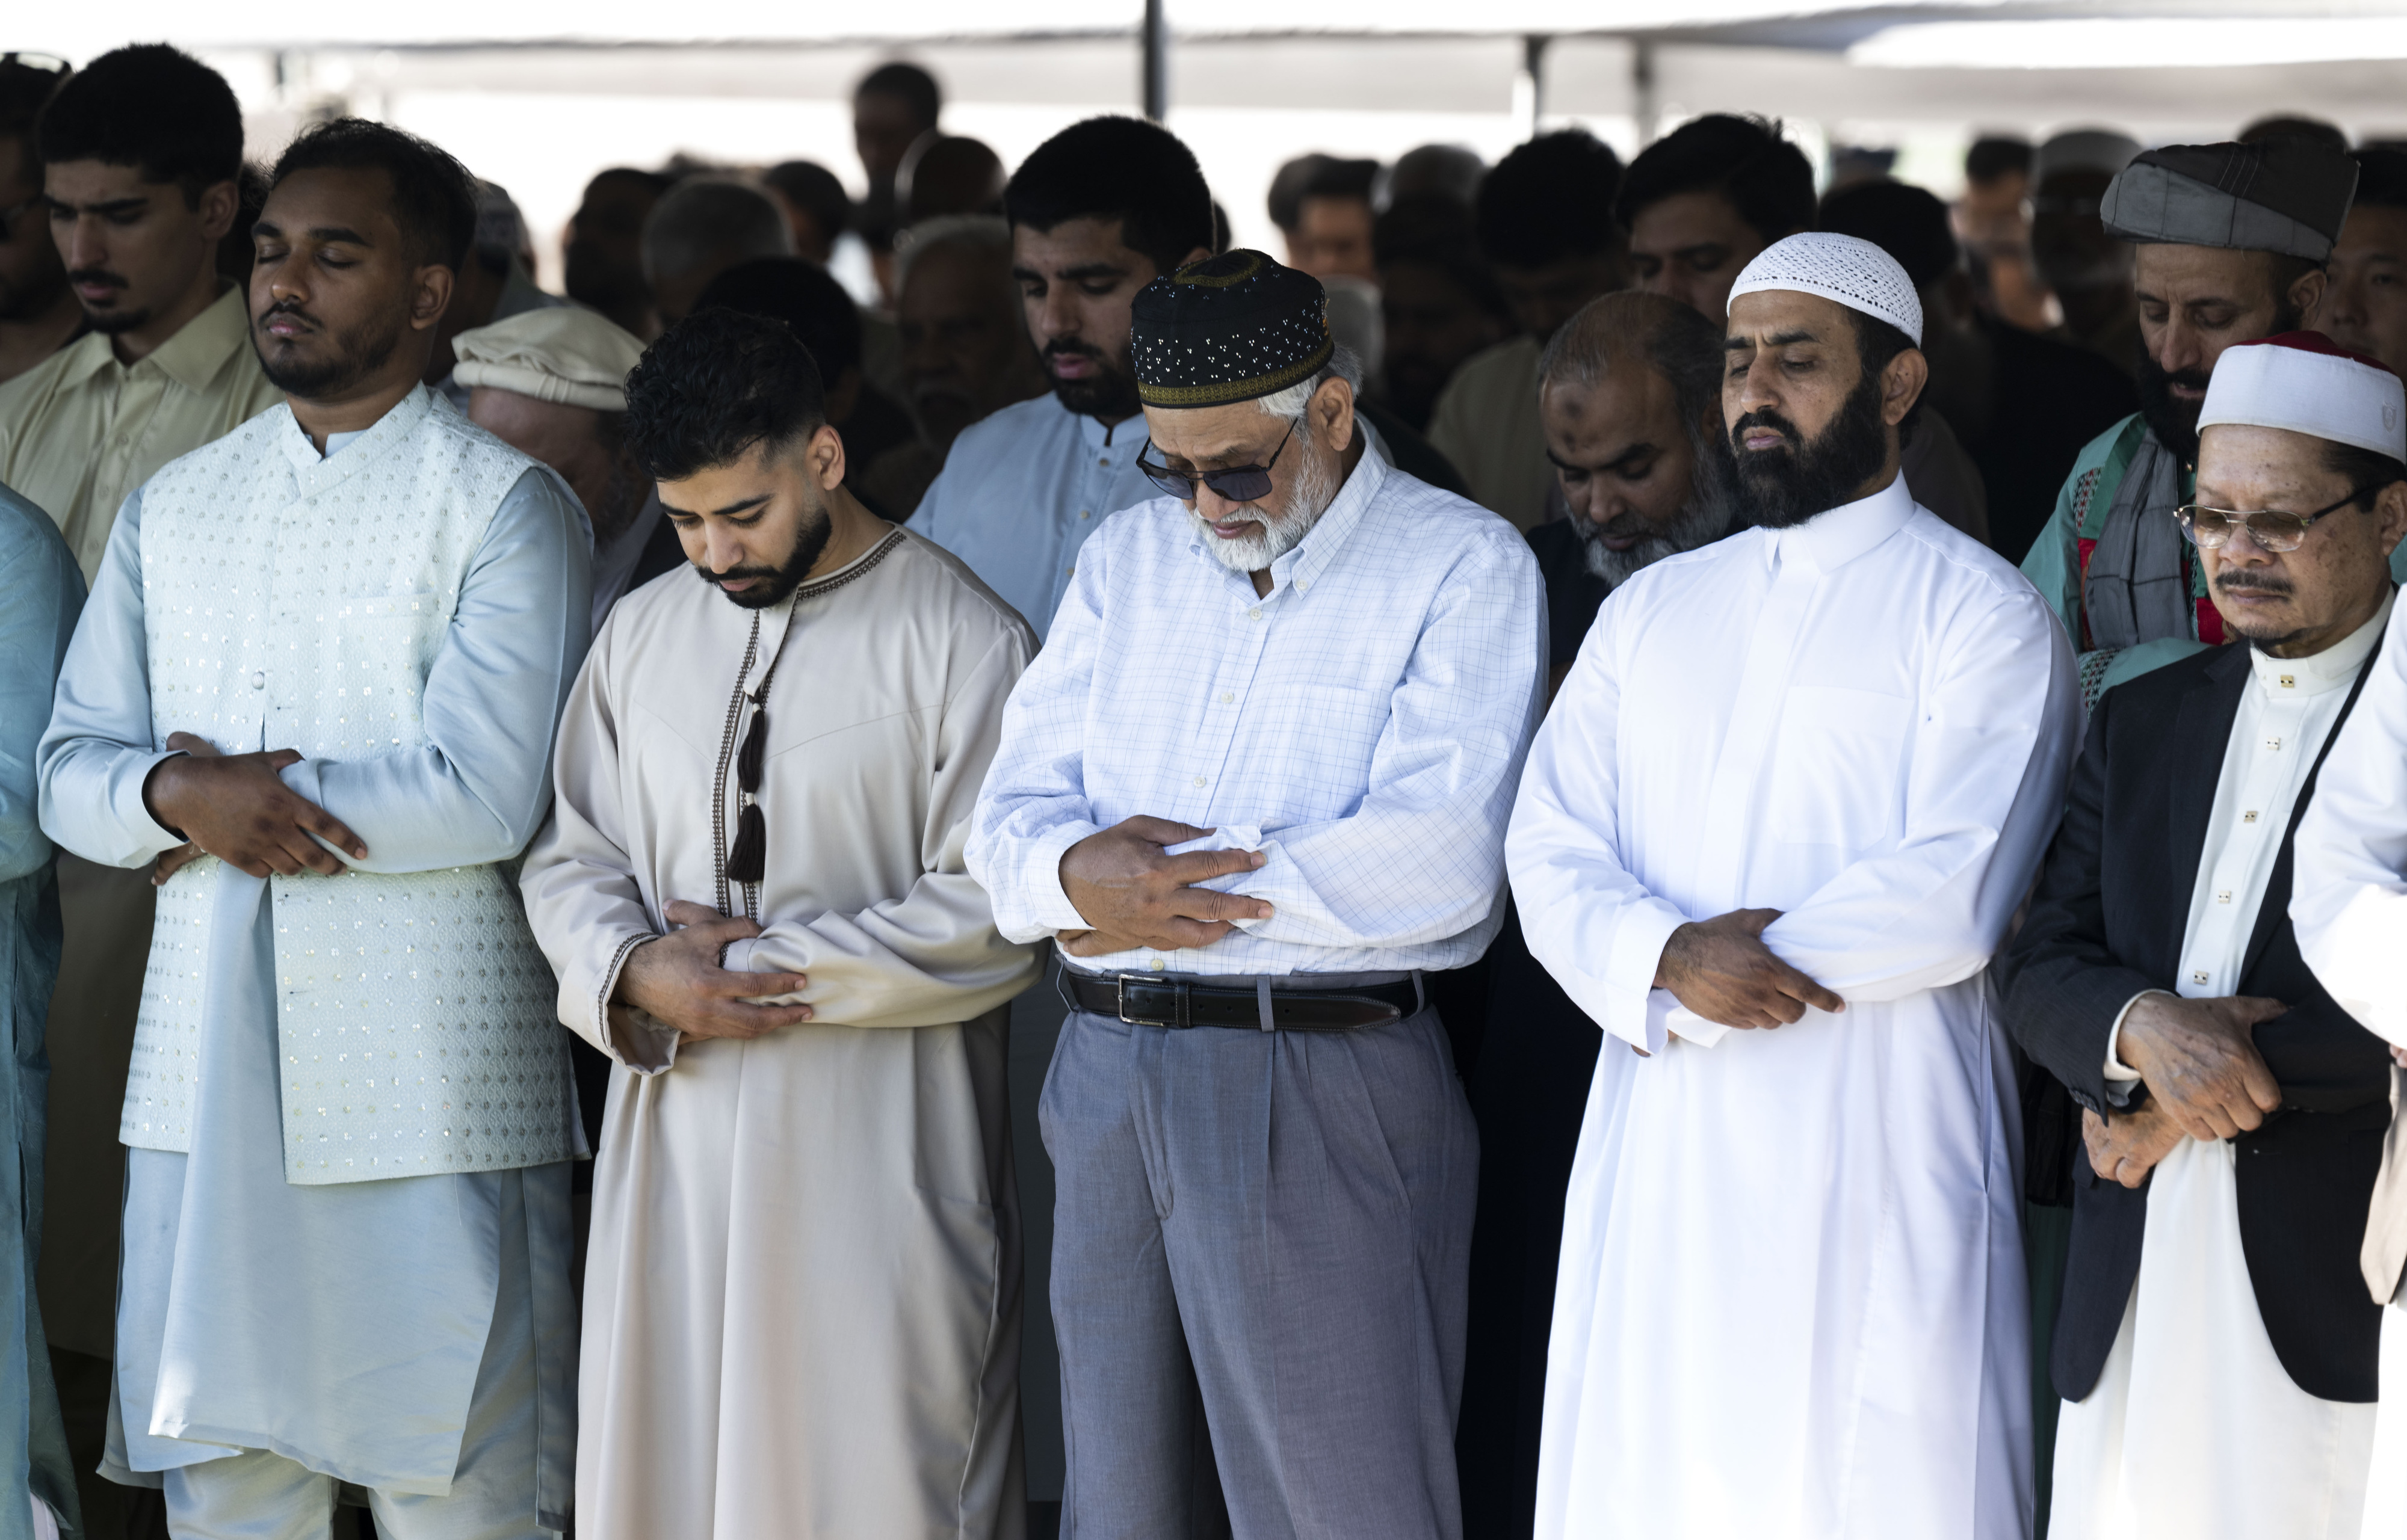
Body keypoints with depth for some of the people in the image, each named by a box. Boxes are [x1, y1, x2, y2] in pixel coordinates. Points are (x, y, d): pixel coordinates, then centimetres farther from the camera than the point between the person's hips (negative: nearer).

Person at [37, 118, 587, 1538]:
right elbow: (71, 774, 11)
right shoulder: (173, 510, 15)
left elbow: (489, 795, -14)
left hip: (424, 1071, -5)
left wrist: (248, 792, -8)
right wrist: (181, 797, -11)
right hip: (208, 1061, 5)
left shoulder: (505, 506, -3)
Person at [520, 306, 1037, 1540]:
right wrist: (639, 973, -8)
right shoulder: (644, 631, 13)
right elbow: (570, 856, 13)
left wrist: (767, 966, -13)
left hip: (871, 1152, -5)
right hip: (676, 1139, 5)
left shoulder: (959, 639, -6)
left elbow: (996, 915, -12)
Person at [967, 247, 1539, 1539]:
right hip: (1109, 1081, 6)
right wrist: (1080, 875, -14)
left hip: (1320, 1095, -6)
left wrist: (1165, 888, -10)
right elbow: (1012, 816, 11)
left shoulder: (1463, 571, -4)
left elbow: (1436, 862, -17)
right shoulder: (1128, 559, 15)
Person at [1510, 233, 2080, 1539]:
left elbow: (1955, 899, -13)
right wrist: (1673, 961, -14)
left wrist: (1680, 965, -9)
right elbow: (1550, 853, 7)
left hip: (1877, 1158, -5)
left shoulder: (1981, 619, -1)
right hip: (1657, 1161, 5)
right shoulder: (1653, 612, 17)